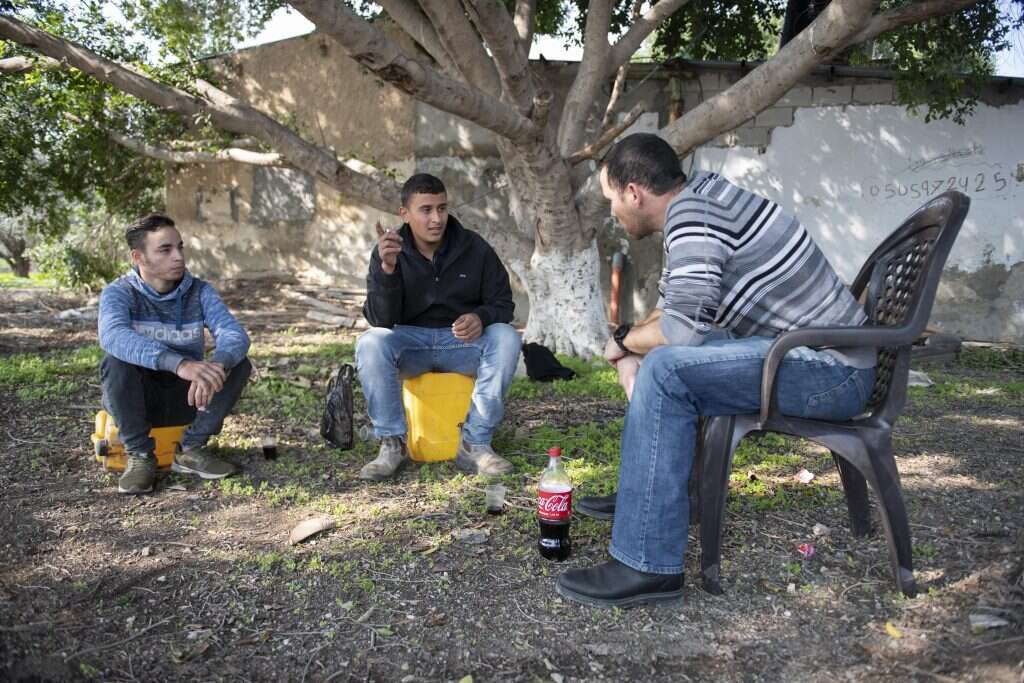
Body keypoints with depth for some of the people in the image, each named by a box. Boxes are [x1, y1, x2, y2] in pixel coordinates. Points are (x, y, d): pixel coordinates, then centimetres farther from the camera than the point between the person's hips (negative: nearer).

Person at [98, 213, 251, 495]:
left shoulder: (200, 291, -7)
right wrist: (179, 363, -54)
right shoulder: (118, 293, -15)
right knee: (116, 360, -32)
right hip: (134, 399, -2)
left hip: (187, 396, 2)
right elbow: (113, 336, -38)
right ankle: (140, 455, -14)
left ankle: (191, 449, -9)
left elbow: (235, 335, -23)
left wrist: (216, 365, -48)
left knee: (238, 363, -21)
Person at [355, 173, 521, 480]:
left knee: (506, 338, -28)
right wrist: (386, 270, -32)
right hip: (410, 342, -1)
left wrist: (481, 317, -24)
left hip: (464, 341, 1)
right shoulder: (389, 252, -7)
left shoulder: (474, 248, -5)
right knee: (370, 343, -30)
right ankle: (392, 444, -16)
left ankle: (475, 444, -22)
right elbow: (381, 320, -15)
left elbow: (502, 303, 1)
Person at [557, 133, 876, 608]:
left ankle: (647, 566, -21)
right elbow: (672, 309, 18)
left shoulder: (692, 213, -19)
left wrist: (623, 340, -8)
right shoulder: (696, 201, 12)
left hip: (830, 369, -10)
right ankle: (644, 494, 26)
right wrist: (635, 350, 1)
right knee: (653, 356, 18)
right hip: (826, 362, 10)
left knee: (666, 370, -26)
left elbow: (684, 326, -27)